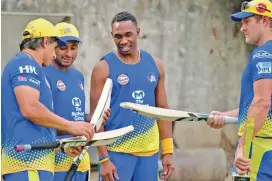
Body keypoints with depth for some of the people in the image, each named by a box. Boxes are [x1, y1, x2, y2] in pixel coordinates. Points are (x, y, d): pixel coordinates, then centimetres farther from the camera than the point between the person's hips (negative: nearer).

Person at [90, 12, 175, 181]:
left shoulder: (155, 64, 8)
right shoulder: (104, 68, -5)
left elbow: (162, 110, 12)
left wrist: (168, 151, 7)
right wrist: (103, 158, -13)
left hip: (149, 152, 4)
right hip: (116, 152, -4)